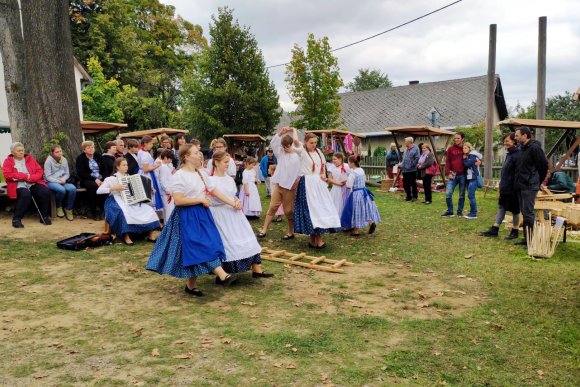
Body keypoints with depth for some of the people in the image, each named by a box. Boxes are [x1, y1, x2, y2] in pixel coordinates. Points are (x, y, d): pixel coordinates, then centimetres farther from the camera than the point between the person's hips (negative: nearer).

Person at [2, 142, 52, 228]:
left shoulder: (30, 159, 16)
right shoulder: (8, 161, 9)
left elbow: (39, 171, 8)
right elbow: (8, 175, -6)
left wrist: (31, 178, -12)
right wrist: (25, 176, -10)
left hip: (33, 183, 3)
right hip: (18, 184, -3)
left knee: (45, 192, -27)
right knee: (26, 194, -36)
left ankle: (44, 216, -12)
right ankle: (16, 219, -24)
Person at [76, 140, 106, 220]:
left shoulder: (98, 156, 14)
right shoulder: (80, 158, 3)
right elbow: (81, 173, -7)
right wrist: (94, 179, -18)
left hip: (101, 180, 3)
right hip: (87, 180, -3)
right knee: (93, 186, -37)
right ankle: (95, 212, -29)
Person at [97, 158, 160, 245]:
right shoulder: (111, 179, -1)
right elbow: (99, 191, -10)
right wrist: (113, 188, -21)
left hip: (131, 201, 5)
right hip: (118, 202, -5)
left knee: (149, 209, -16)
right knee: (125, 212, -40)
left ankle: (151, 235, -14)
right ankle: (126, 237, -28)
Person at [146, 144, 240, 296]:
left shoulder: (202, 173, 10)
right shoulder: (179, 176, -12)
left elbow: (214, 191, 13)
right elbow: (178, 201, -20)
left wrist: (233, 203, 9)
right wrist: (201, 200, -14)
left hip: (202, 214, 7)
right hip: (187, 217, -7)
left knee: (209, 245, 4)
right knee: (195, 249, -5)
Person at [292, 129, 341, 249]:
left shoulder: (318, 152, 11)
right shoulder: (302, 151, -7)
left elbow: (323, 164, 26)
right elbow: (295, 140, -25)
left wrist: (323, 174, 7)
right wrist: (294, 130, -6)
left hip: (319, 184, 6)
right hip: (307, 184, -6)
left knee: (320, 209, 2)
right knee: (310, 210, -5)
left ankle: (318, 237, 7)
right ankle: (313, 238, 3)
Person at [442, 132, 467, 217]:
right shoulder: (450, 149, 5)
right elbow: (447, 162, 3)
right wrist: (448, 173, -8)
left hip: (462, 175, 0)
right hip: (453, 175, 0)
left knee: (462, 195, 7)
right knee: (448, 194, -7)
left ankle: (460, 211, 18)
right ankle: (450, 211, 6)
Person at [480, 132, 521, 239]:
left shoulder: (517, 155, -19)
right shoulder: (509, 153, 12)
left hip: (513, 188, -10)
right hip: (505, 187, 10)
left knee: (514, 210, 4)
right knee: (501, 207, 11)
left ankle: (515, 231, 17)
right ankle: (494, 229, 16)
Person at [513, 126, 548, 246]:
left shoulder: (534, 148, -14)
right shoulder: (524, 148, 15)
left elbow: (544, 166, -12)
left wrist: (537, 182, -1)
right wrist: (517, 182, 15)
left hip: (529, 187, -10)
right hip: (521, 186, 10)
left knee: (528, 213, -8)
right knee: (524, 212, 13)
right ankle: (526, 238, 20)